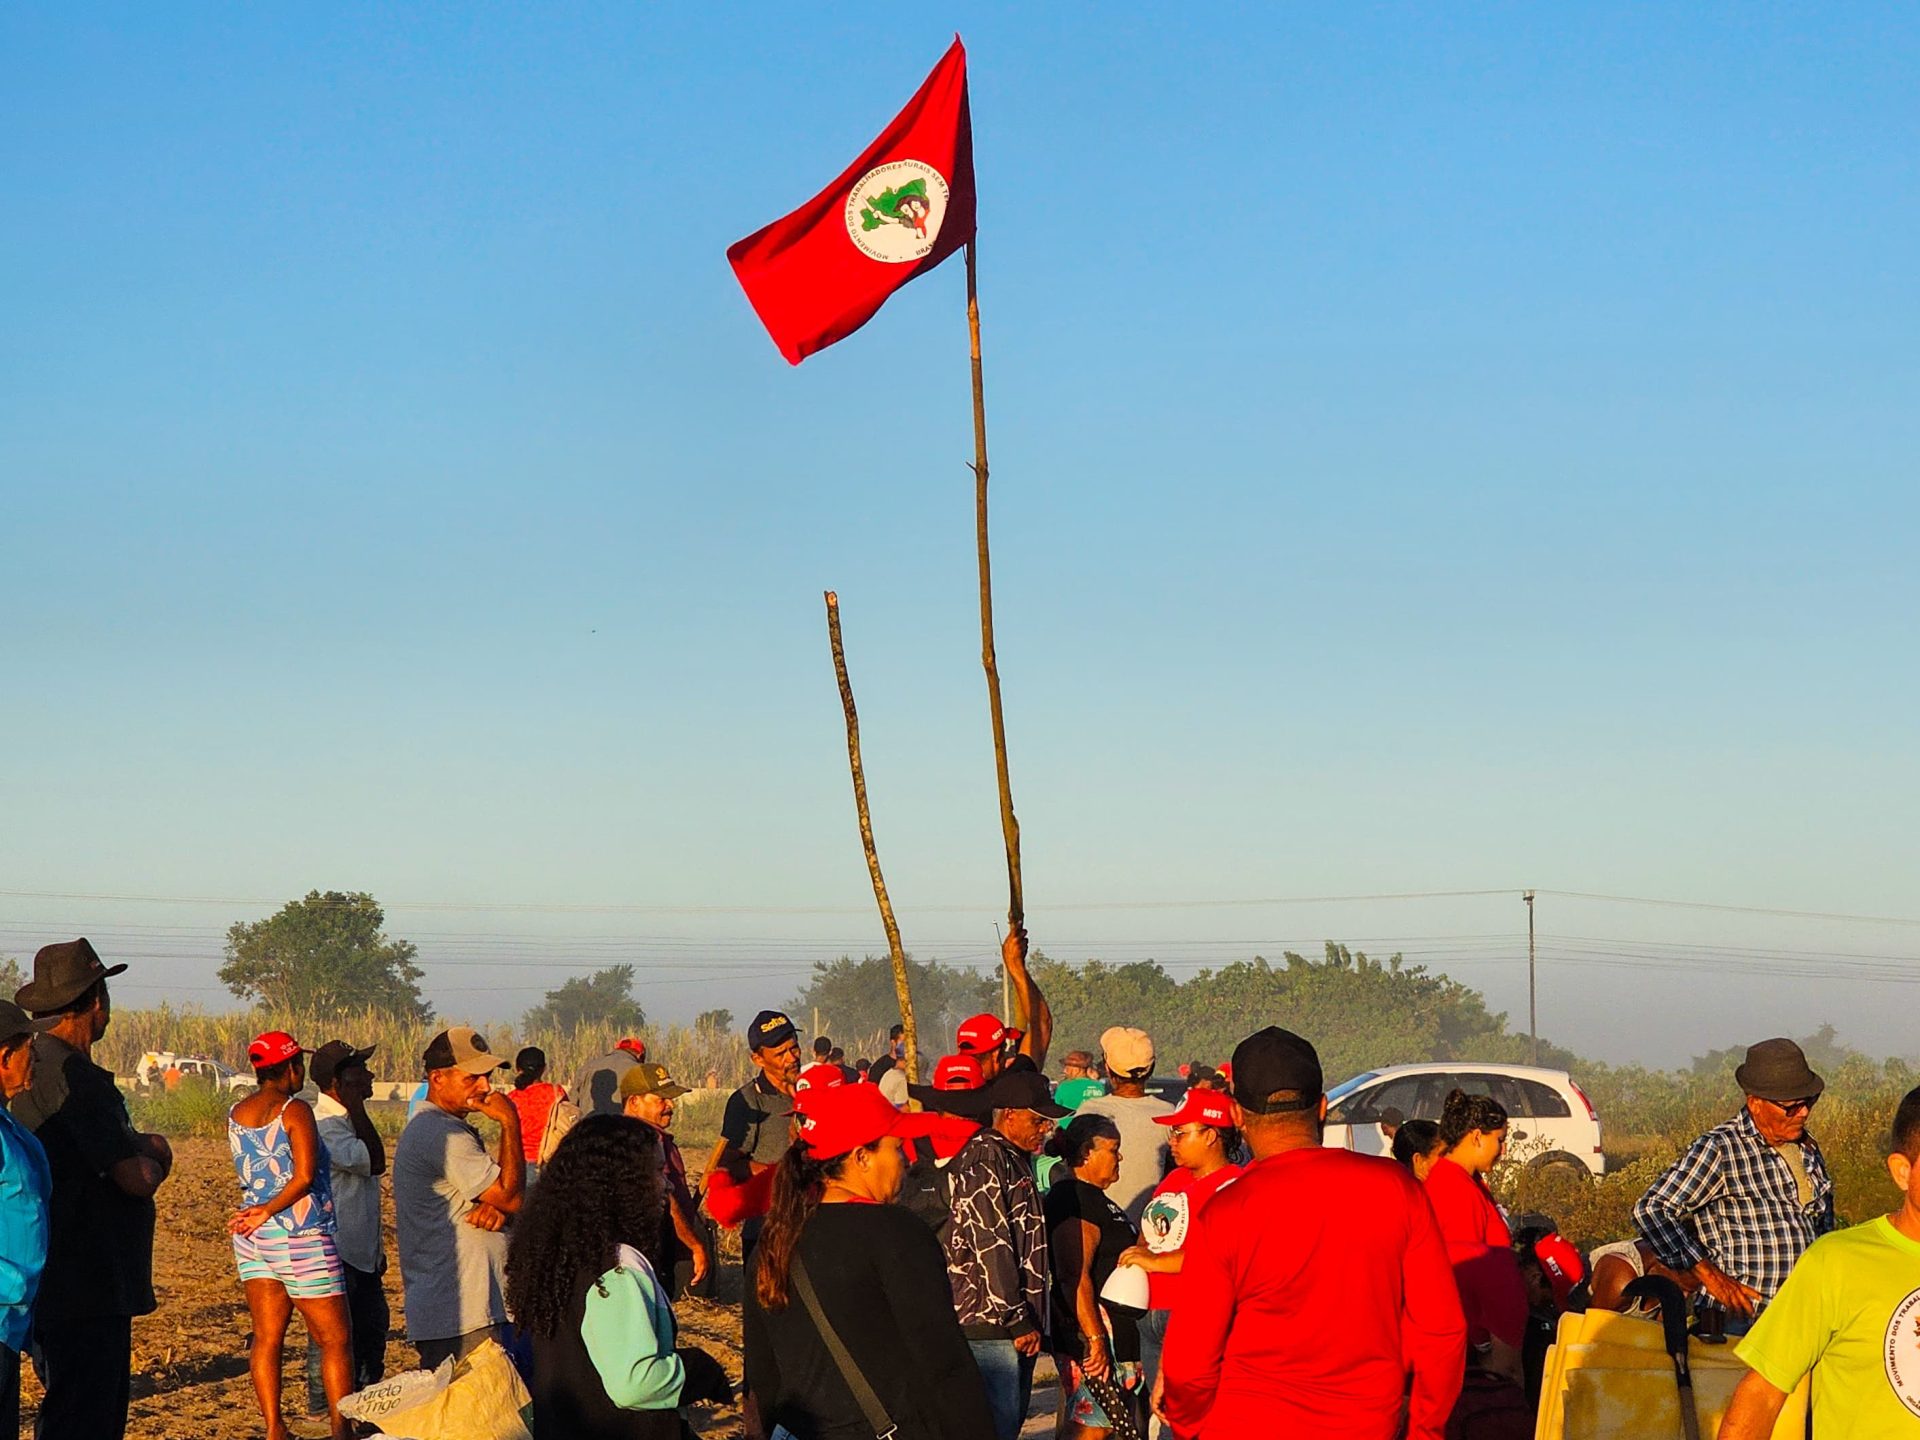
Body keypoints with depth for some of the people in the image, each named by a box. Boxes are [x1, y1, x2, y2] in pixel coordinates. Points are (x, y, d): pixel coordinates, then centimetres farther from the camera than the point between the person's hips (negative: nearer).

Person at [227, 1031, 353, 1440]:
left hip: (253, 1238, 7)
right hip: (300, 1235, -7)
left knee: (267, 1337, 8)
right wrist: (268, 1211, -12)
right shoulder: (295, 1111, -12)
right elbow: (304, 1175, -19)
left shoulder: (236, 1113, 9)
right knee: (334, 1339, 0)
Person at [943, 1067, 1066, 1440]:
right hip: (991, 1324, -10)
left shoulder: (1014, 1158, 17)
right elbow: (990, 1248, -20)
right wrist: (1019, 1321, -17)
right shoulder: (983, 1160, -15)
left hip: (1016, 1324, 10)